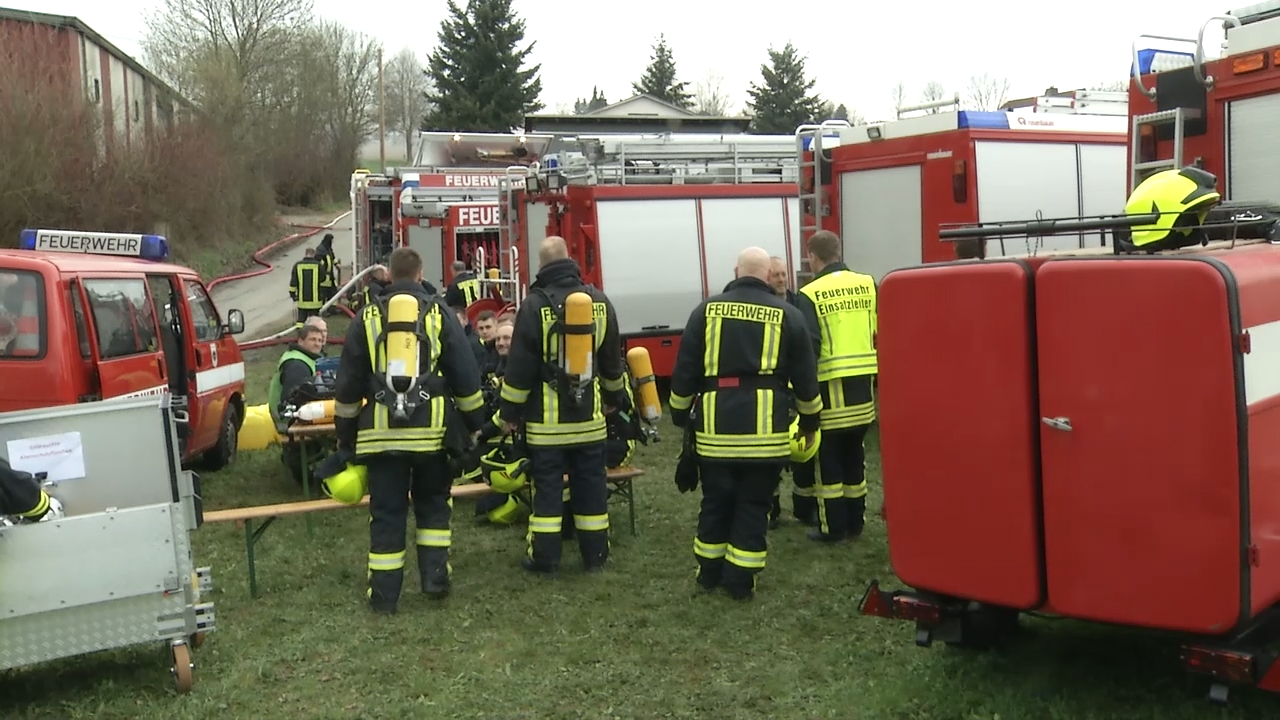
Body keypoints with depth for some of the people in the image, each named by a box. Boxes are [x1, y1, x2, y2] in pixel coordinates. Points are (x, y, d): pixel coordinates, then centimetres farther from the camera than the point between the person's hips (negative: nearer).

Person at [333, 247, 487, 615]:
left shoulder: (368, 317, 6)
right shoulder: (439, 313, 2)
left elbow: (348, 384, 9)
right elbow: (466, 375, 2)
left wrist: (345, 433, 18)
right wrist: (474, 422, 12)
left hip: (381, 433, 0)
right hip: (431, 431, 0)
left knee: (386, 512, 6)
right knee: (433, 504, 17)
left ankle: (384, 594, 8)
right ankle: (435, 577, 11)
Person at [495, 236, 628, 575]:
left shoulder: (535, 305, -11)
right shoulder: (600, 302, 3)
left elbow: (519, 366, -9)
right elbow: (612, 359, 13)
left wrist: (509, 411, 0)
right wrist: (614, 396, 27)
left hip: (547, 418, -3)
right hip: (589, 415, 4)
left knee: (547, 486, 4)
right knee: (591, 484, 10)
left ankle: (545, 558, 8)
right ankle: (595, 556, 17)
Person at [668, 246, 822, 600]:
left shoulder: (707, 310, 6)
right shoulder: (787, 315, 4)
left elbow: (684, 369, 6)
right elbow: (805, 377, 8)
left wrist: (680, 414, 18)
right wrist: (810, 421, 21)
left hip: (716, 424, 1)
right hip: (765, 427, -1)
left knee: (715, 501, 14)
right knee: (753, 505, 8)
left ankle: (709, 572, 25)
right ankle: (740, 580, 12)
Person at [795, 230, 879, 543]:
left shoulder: (810, 294, -10)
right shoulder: (866, 284, 4)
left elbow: (809, 346, -14)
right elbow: (880, 332, 6)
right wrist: (879, 373, 16)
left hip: (830, 385, -5)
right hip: (863, 381, 5)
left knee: (828, 458, 7)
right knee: (854, 454, 17)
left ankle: (833, 527, 11)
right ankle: (855, 522, 24)